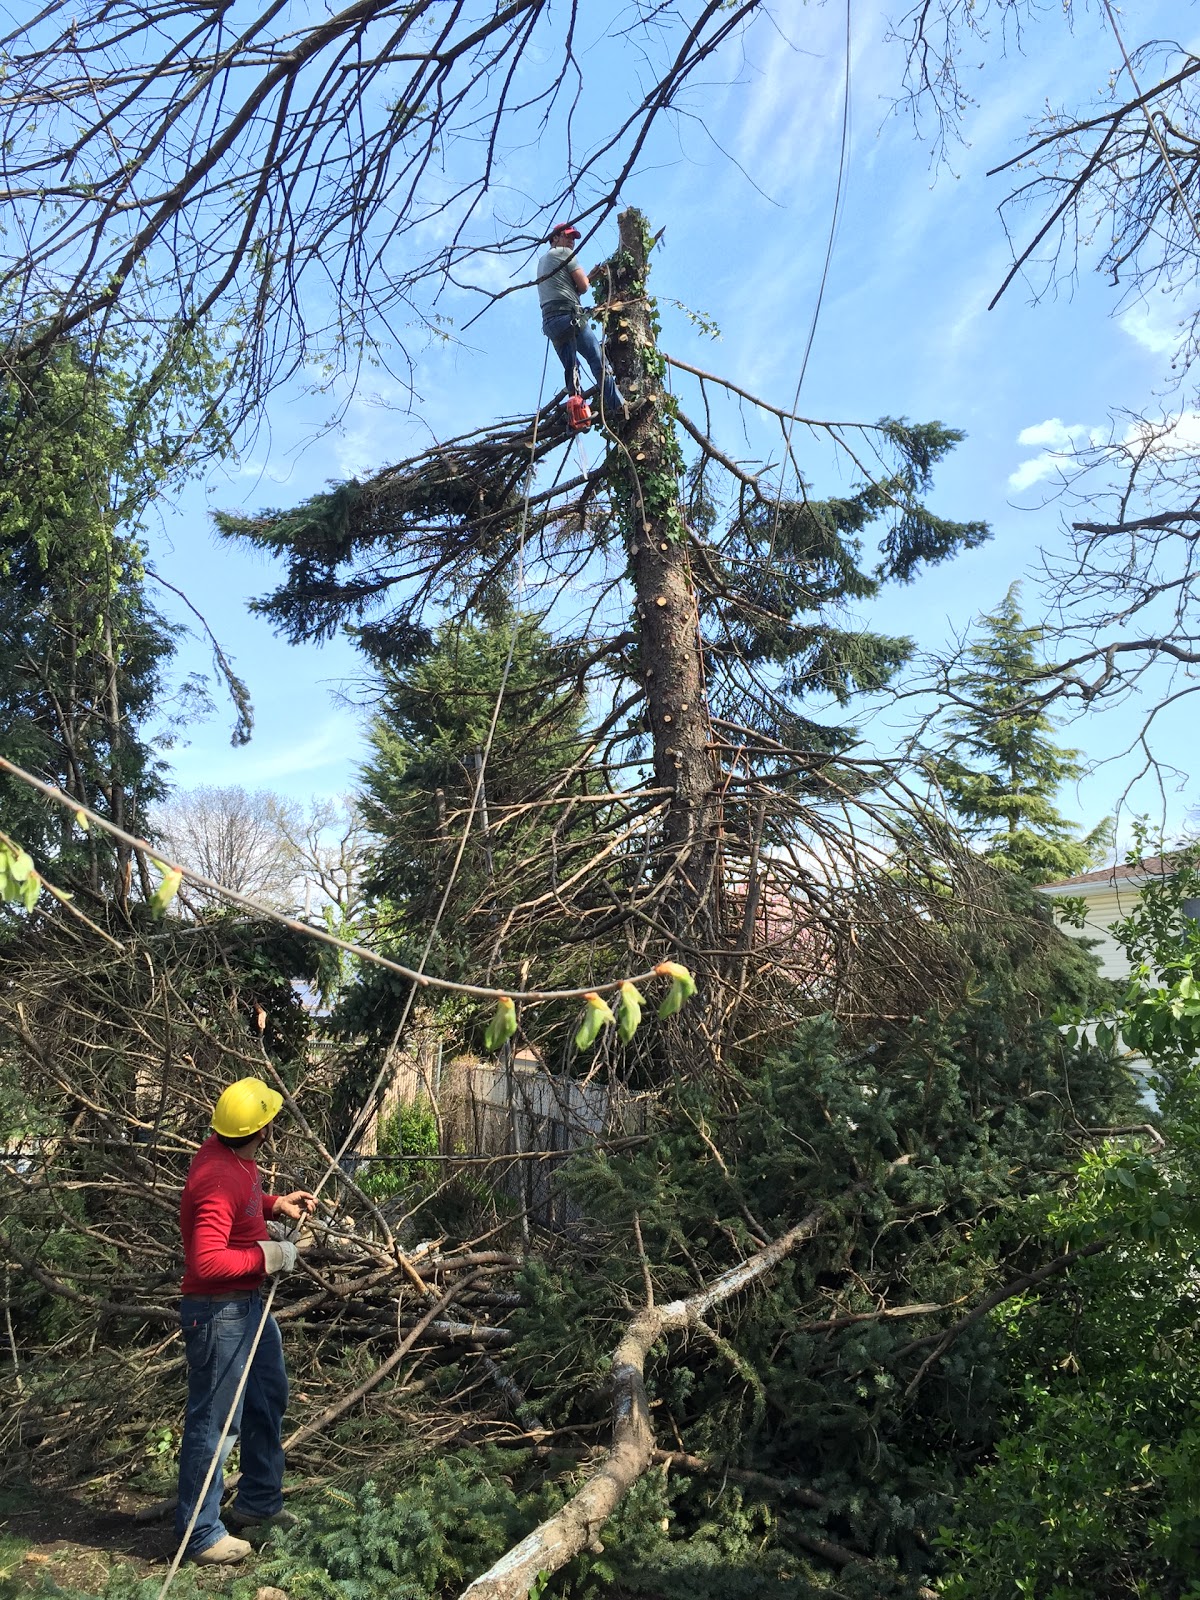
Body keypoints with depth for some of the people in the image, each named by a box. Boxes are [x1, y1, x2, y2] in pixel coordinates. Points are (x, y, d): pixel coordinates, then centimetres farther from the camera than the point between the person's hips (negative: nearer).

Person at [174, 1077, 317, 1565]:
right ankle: (199, 1535, 21)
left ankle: (259, 1502, 41)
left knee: (269, 1398, 24)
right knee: (216, 1422, 3)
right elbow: (207, 1262, -35)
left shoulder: (233, 1155, -1)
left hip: (249, 1304, 11)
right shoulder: (219, 1179, -31)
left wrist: (276, 1205, 4)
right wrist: (267, 1255, -24)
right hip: (219, 1314, -11)